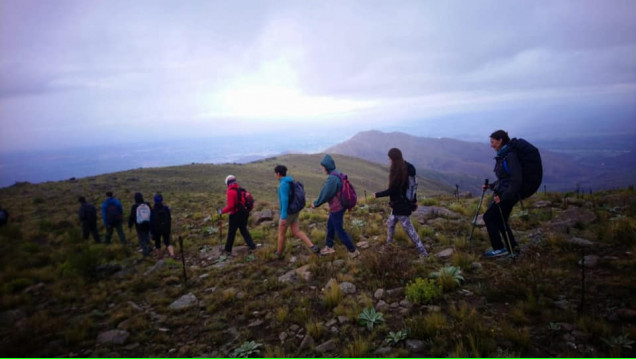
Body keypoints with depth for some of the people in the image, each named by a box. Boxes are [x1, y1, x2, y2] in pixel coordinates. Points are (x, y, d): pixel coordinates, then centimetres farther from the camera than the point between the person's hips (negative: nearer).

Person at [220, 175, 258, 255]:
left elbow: (230, 206, -23)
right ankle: (251, 245, 16)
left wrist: (222, 211, -10)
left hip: (235, 215, -7)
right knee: (244, 230, 20)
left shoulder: (230, 192, -17)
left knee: (231, 233, 7)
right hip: (244, 214, 7)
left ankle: (228, 250, 18)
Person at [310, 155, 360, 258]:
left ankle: (353, 250, 16)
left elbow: (325, 194, -21)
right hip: (341, 205, 9)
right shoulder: (338, 174, 3)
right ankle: (329, 247, 37)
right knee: (330, 225, 22)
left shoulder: (332, 178, -26)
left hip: (336, 208, -9)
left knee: (339, 230, 5)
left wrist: (315, 203, -6)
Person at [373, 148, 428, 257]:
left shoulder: (397, 172, -24)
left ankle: (423, 252, 8)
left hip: (401, 206, -9)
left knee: (409, 229, 0)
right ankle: (389, 243, 39)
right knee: (390, 224, 22)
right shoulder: (406, 168, 3)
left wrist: (377, 195, -8)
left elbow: (391, 190, -21)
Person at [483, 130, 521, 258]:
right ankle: (512, 248, 23)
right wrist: (491, 186, 8)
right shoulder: (502, 156, 10)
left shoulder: (510, 156, -19)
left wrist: (503, 196, -25)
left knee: (489, 217, -4)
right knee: (499, 220, 14)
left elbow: (516, 180, -24)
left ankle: (500, 248, 4)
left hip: (508, 194, -9)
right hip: (502, 193, 9)